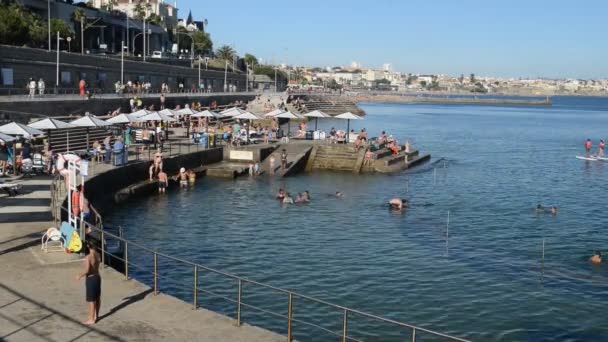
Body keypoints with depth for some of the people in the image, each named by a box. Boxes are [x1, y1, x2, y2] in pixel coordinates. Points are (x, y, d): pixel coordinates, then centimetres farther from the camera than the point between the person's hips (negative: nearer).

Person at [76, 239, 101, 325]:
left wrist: (80, 276, -14)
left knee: (91, 300, 2)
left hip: (91, 279, -8)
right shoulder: (97, 254, 0)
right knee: (97, 298, 19)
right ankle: (96, 316, 33)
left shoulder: (88, 257, -24)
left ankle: (91, 319, 11)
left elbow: (86, 270, -28)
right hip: (97, 277, 8)